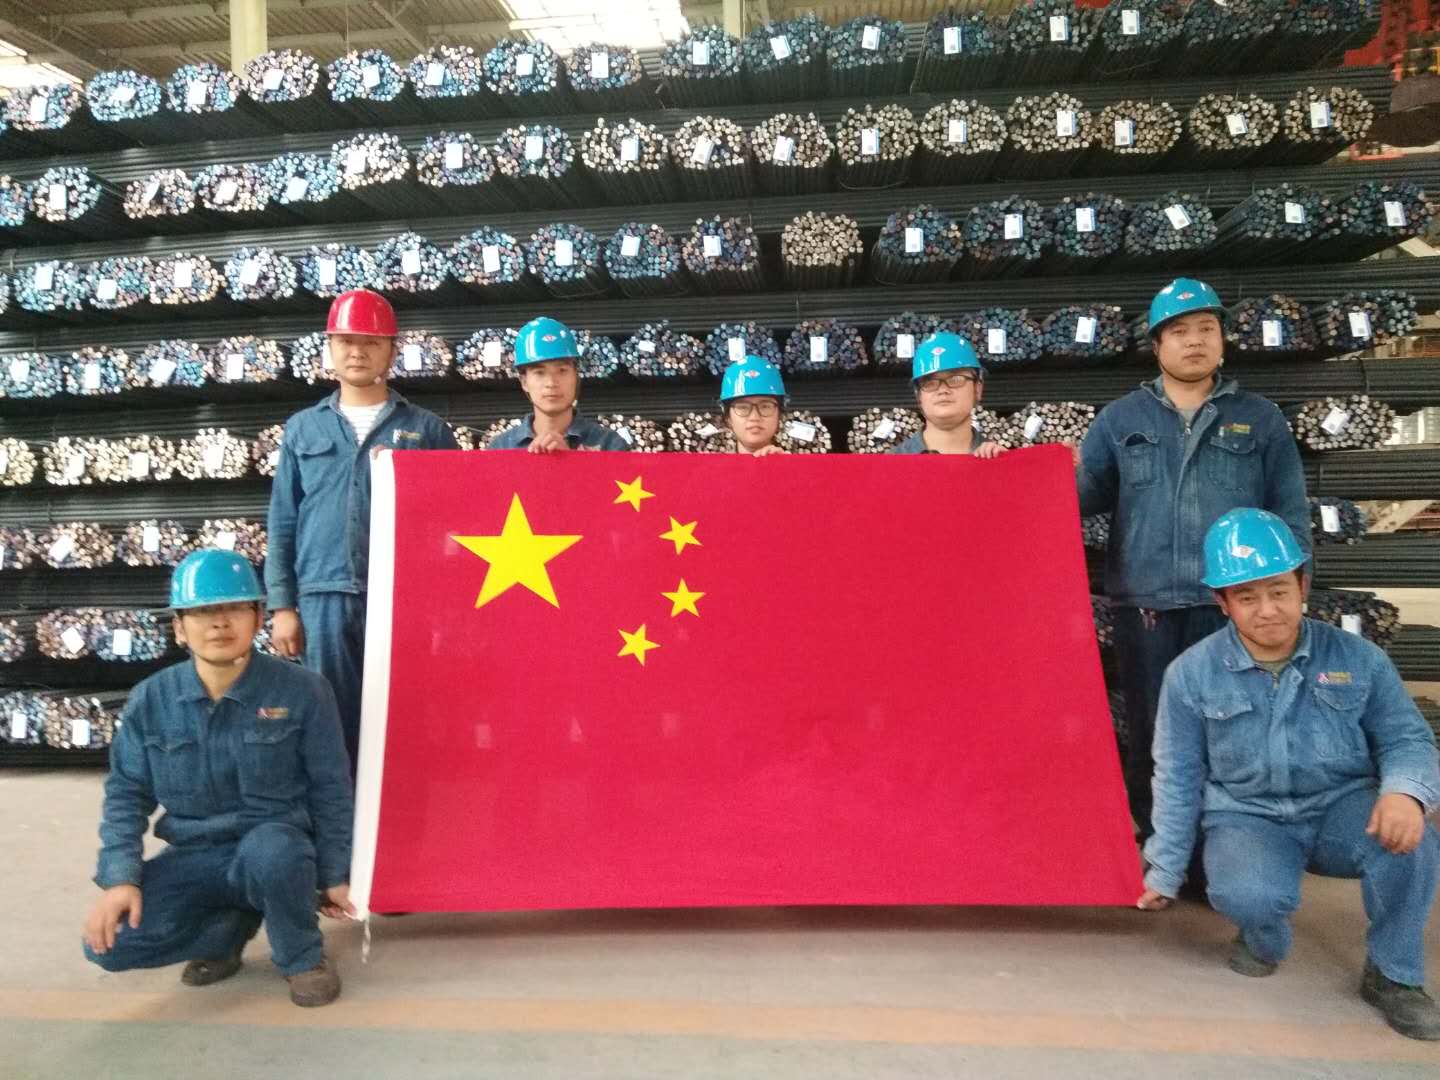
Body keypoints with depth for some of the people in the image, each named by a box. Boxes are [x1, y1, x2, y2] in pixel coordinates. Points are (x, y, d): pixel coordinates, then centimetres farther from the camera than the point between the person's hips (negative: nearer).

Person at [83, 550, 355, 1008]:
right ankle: (230, 926, 10)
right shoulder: (150, 700, -4)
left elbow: (329, 789, -5)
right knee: (108, 943, -19)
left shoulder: (302, 691, -13)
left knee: (269, 852, -39)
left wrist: (333, 875, 0)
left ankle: (302, 956, -7)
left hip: (278, 846, -3)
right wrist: (119, 878, -8)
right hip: (196, 858, 3)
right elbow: (127, 793, 5)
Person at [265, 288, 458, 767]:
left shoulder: (427, 429, 7)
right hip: (325, 597, 2)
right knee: (334, 720, 6)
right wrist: (282, 605, 5)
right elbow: (283, 524, 12)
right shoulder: (303, 428, 13)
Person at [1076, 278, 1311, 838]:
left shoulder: (1260, 419, 10)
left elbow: (1290, 513, 9)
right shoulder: (1120, 419, 10)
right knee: (1152, 730, 8)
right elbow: (1087, 495, 4)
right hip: (1146, 603, 0)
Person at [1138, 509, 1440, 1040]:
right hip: (1247, 818, -1)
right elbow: (1178, 779, 0)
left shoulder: (1358, 659, -3)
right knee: (1247, 895, -34)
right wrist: (1163, 874, 4)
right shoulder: (1192, 674, -6)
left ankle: (1394, 975, -2)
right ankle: (1265, 942, 7)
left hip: (1342, 808, 2)